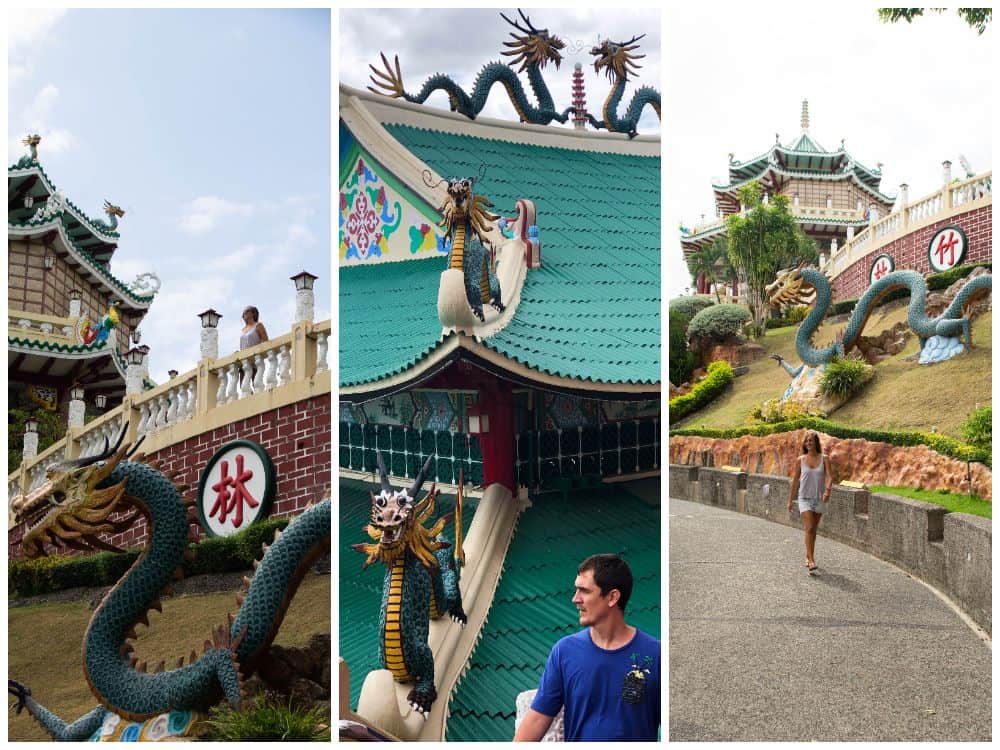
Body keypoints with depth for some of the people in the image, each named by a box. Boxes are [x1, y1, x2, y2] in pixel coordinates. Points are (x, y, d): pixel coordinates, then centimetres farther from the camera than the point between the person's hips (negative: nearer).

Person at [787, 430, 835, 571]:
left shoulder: (824, 459, -1)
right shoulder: (800, 460, 0)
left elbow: (829, 476, -12)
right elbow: (795, 481, 5)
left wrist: (827, 490, -32)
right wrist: (790, 500, 8)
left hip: (819, 499, 1)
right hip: (805, 498, -1)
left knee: (813, 530, 13)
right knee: (809, 529, -14)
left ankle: (808, 556, 30)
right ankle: (811, 560, -16)